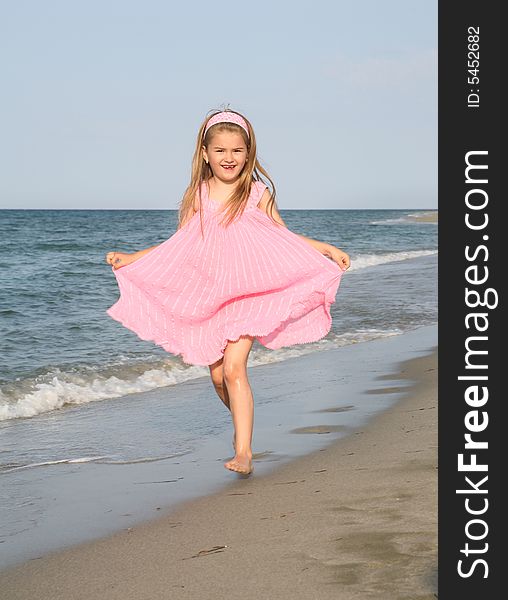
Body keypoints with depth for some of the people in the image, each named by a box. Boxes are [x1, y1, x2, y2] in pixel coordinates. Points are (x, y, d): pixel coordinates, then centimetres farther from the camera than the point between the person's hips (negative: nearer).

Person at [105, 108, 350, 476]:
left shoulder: (257, 193, -1)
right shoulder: (198, 196, 5)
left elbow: (283, 236, 6)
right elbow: (178, 245, 12)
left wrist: (327, 249, -4)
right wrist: (130, 258, 9)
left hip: (248, 293, -3)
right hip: (207, 297, 3)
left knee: (234, 367, -18)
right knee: (218, 376, 7)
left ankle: (244, 451, -16)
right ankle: (242, 422, 35)